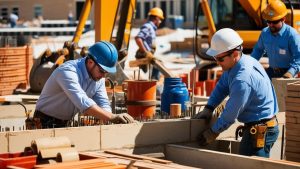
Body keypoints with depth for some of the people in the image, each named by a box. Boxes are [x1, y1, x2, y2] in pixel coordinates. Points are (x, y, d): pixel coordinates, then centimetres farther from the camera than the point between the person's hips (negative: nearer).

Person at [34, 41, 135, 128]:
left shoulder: (99, 77, -1)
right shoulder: (68, 72, -27)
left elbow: (103, 105, -1)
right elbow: (83, 103, -39)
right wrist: (112, 117, -44)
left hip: (66, 124, 8)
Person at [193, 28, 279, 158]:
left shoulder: (242, 80, -27)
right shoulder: (244, 61, 4)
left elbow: (231, 114, -18)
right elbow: (222, 86, 16)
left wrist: (213, 132, -4)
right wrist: (208, 109, 6)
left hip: (260, 131, -10)